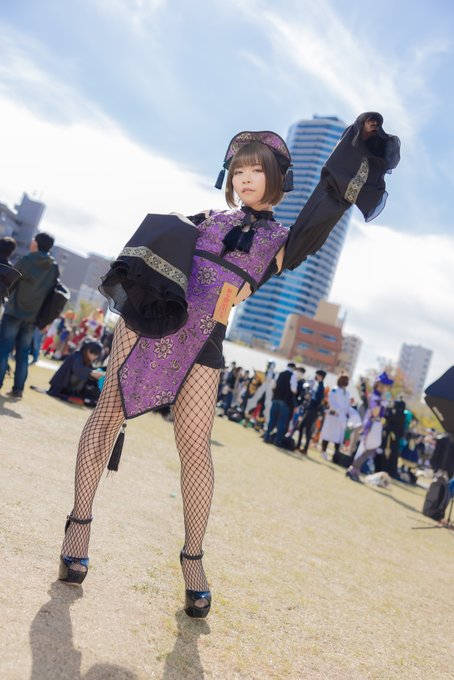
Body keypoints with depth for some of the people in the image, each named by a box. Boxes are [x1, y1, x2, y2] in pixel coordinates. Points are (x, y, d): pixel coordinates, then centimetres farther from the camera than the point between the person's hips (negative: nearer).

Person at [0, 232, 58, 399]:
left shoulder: (26, 260, -7)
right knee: (23, 354, 10)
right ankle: (18, 389, 9)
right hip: (33, 317, 4)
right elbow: (52, 292, 6)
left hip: (14, 312, -4)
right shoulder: (54, 268, 3)